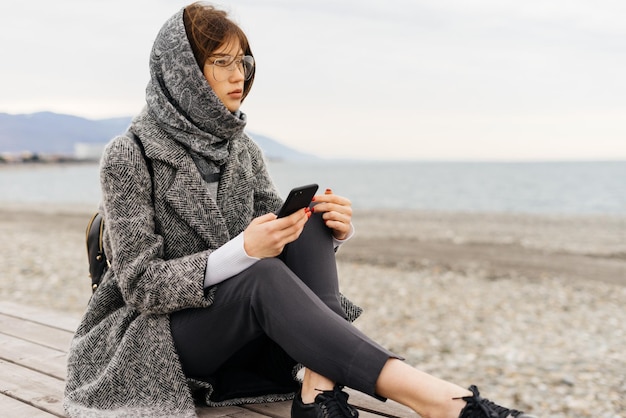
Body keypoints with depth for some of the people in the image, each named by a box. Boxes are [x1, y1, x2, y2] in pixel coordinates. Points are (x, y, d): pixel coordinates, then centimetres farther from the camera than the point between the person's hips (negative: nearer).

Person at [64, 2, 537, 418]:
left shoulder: (243, 150, 6)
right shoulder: (129, 155, -11)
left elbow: (282, 239, 6)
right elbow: (140, 285, -17)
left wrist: (334, 231, -18)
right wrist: (241, 252, -31)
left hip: (237, 334, 5)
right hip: (151, 337, -5)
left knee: (310, 226, -19)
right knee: (263, 275, -35)